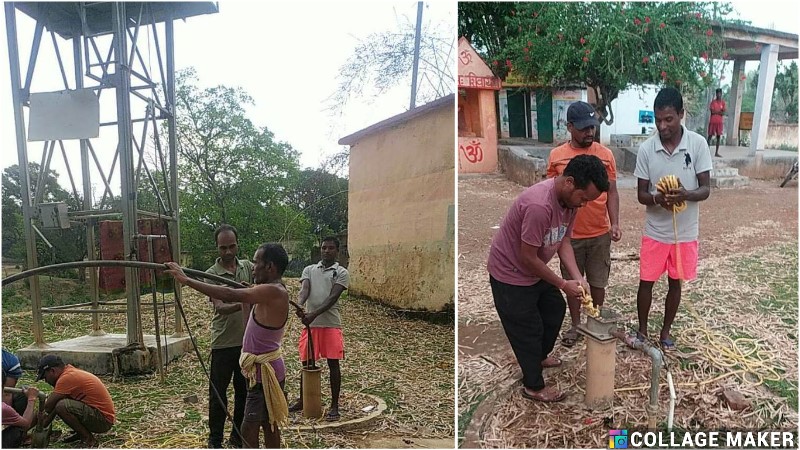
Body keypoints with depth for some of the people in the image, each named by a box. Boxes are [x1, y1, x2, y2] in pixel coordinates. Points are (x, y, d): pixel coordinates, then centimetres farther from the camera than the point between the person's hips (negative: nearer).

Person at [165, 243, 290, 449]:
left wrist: (186, 280, -28)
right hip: (265, 369, 10)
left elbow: (230, 296, -30)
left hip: (264, 372, -10)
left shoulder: (273, 291, -23)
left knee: (249, 430, -5)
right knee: (269, 425, 19)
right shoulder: (272, 292, 9)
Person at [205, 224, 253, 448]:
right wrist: (241, 304, -41)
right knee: (218, 394, 5)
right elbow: (220, 308, -22)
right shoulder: (212, 274, -9)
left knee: (245, 391, 14)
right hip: (223, 344, -4)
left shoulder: (248, 267, 5)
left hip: (248, 342, 4)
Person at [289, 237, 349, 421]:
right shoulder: (309, 270, 11)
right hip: (310, 323, 3)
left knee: (333, 364, 0)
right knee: (306, 363, 12)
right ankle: (302, 400, 28)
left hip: (331, 323, -3)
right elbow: (304, 290, -7)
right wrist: (299, 305, -30)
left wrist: (314, 314, -25)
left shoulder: (341, 273, 1)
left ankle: (334, 406, 9)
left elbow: (332, 297, -11)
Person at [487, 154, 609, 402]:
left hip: (535, 270, 9)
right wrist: (563, 284, -18)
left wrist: (578, 279, -10)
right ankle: (533, 386, 25)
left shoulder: (569, 198, -8)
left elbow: (563, 241, 2)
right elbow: (528, 258, -29)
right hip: (511, 274, -9)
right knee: (528, 329, 4)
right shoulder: (539, 205, -37)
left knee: (555, 310, 23)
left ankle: (539, 357, 47)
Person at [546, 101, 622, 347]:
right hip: (569, 234, 0)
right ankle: (575, 325, 28)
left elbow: (612, 192, 2)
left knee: (598, 282, 12)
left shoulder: (605, 154, -2)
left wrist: (615, 223, -9)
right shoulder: (556, 156, -3)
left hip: (600, 234, 0)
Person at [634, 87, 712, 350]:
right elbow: (641, 194, -5)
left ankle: (666, 331, 32)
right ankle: (642, 329, 29)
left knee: (675, 283, 14)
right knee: (646, 282, 9)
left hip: (685, 232, 0)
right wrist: (657, 199, -28)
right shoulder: (646, 149, -8)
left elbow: (706, 189, -9)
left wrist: (686, 194, -32)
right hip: (655, 231, 0)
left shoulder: (698, 144, -11)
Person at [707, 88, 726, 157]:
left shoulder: (723, 102, 7)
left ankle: (716, 152, 9)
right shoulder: (713, 101, -2)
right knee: (710, 136, -3)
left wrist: (716, 112, -12)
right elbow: (712, 111, -11)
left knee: (718, 137, 5)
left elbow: (723, 113, -1)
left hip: (719, 122, 4)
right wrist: (720, 112, -6)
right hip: (713, 121, -4)